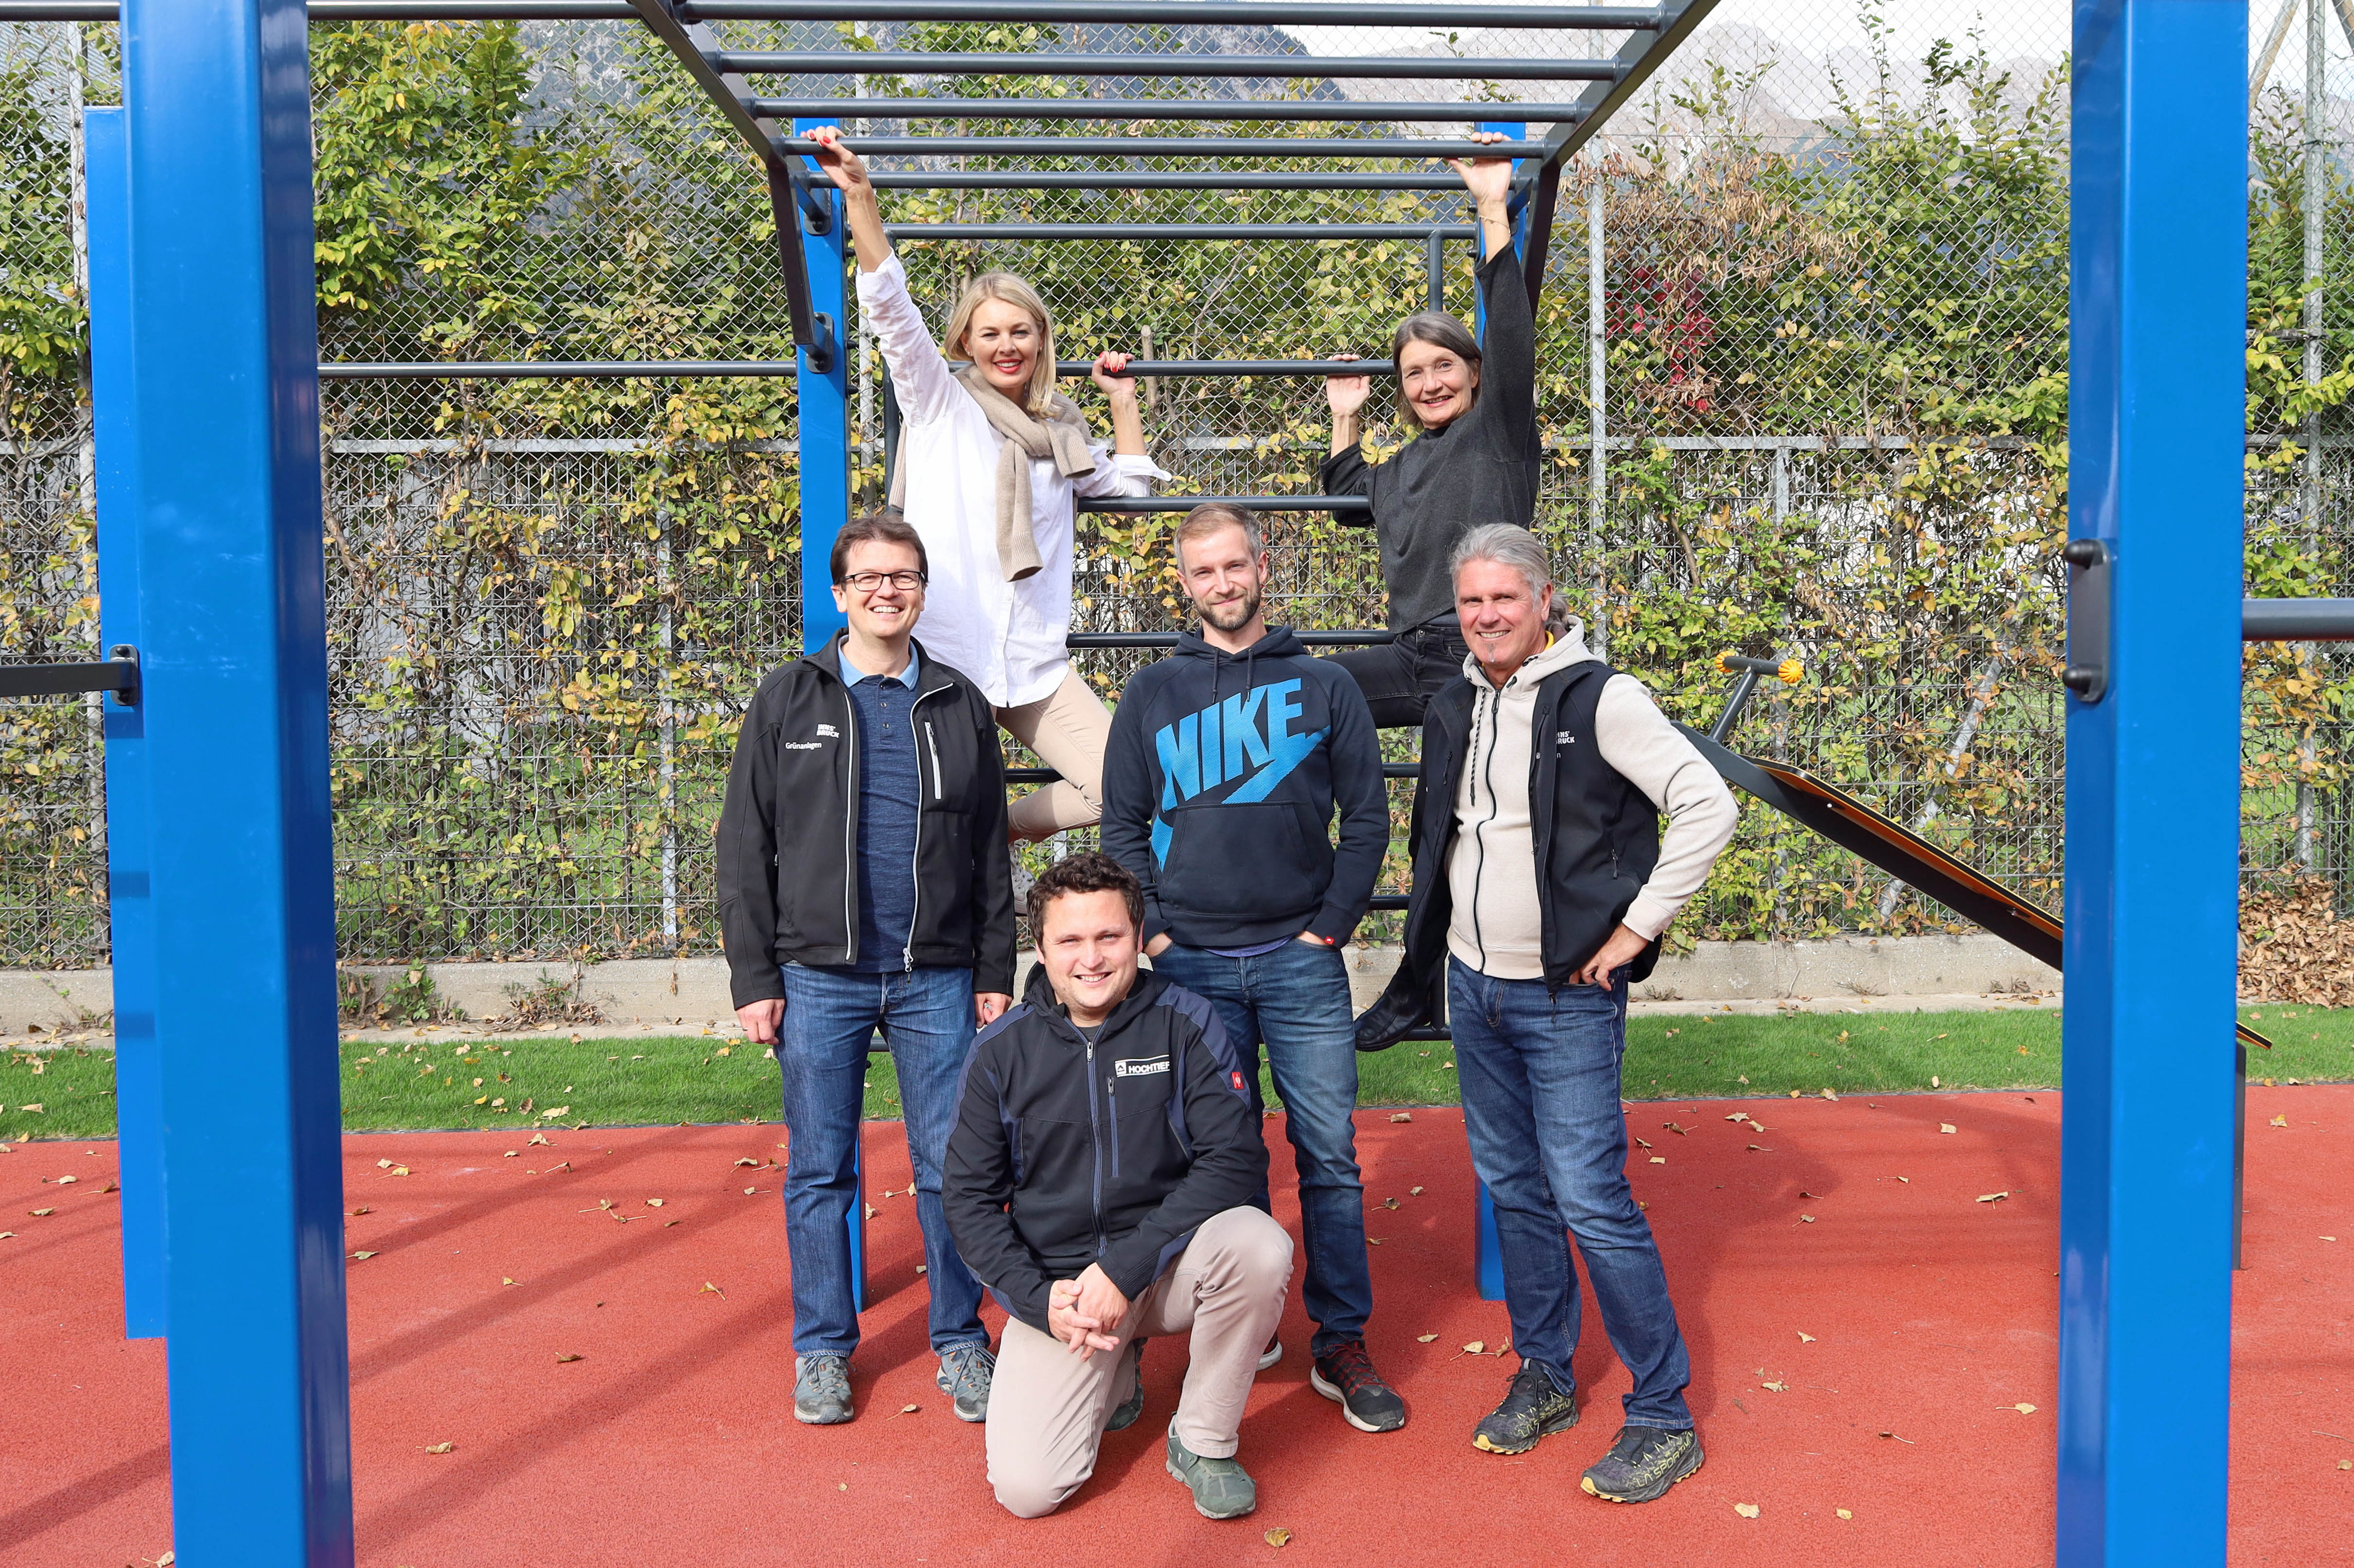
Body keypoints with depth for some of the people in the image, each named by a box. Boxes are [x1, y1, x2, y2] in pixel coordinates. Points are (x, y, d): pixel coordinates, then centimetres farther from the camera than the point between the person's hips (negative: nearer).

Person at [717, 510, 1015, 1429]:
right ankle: (823, 1351, 20)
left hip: (937, 979, 1)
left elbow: (991, 854, 12)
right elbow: (745, 847, 2)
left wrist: (995, 973, 6)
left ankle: (961, 1344, 18)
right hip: (819, 977, -1)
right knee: (819, 1172, 7)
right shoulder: (789, 699, 5)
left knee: (952, 1168, 3)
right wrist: (755, 978, -4)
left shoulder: (959, 706, 10)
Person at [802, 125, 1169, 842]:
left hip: (1035, 667, 4)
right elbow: (889, 306, -6)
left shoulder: (1062, 432, 18)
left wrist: (1121, 397, 26)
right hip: (944, 655, -4)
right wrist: (859, 194, -15)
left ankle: (1001, 826, 14)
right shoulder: (940, 403, 5)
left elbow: (1133, 482, 32)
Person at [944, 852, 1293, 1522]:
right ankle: (1113, 1375, 18)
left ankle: (1204, 1441, -7)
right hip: (1058, 1283, 1)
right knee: (1025, 1489, -17)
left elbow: (1236, 1160, -15)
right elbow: (969, 1196, 2)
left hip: (1167, 1262, 0)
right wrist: (1040, 1298, -14)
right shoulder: (1001, 1051, -3)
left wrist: (1125, 1269, -23)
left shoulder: (1185, 1024, -7)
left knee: (1260, 1245, -33)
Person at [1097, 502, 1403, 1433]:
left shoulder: (1323, 687, 7)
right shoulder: (1152, 695, 8)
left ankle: (1342, 1342, 9)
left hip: (1302, 961, 0)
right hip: (1192, 963, 1)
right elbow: (1122, 825, 9)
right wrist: (1155, 932, -2)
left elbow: (1368, 816, 6)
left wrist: (1332, 924, -3)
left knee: (1329, 1153, 0)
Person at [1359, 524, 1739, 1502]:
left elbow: (1709, 806, -16)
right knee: (1510, 1186, 14)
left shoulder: (1598, 698, -12)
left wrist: (1636, 927, -15)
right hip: (1473, 987, 7)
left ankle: (1664, 1414, 6)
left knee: (1590, 1199, -7)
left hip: (1568, 997, -6)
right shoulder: (1452, 711, 9)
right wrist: (1416, 981, 15)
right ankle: (1545, 1377, 29)